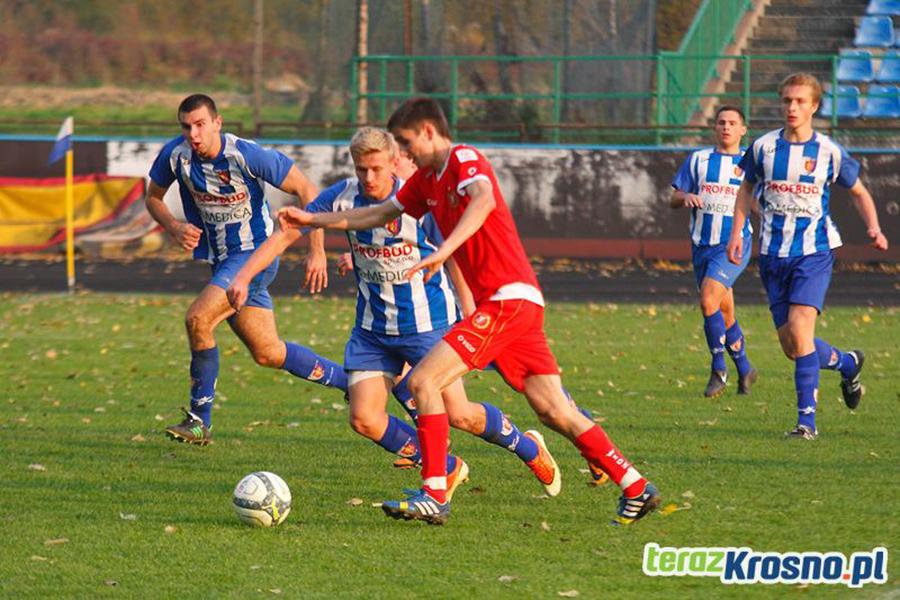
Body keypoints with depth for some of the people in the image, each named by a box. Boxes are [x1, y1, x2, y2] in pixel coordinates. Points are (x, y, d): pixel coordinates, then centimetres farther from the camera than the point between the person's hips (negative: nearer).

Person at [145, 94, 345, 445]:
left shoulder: (246, 155, -21)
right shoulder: (175, 155, -7)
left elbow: (306, 190, -15)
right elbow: (153, 197, 11)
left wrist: (317, 251, -17)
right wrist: (175, 228, -10)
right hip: (221, 259, 7)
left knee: (198, 319, -25)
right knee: (269, 354, 11)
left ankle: (199, 421, -14)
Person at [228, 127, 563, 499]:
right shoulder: (342, 198, -7)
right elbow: (286, 235, -4)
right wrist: (244, 276, -14)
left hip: (427, 323, -4)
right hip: (372, 328, 4)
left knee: (458, 415, -8)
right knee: (364, 420, -6)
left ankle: (531, 450, 21)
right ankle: (448, 470, 15)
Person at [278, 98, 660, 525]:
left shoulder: (464, 160, -9)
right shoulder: (427, 179, 19)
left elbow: (484, 200, -30)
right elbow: (382, 213, 30)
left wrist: (443, 252, -40)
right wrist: (313, 220, 30)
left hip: (508, 298, -9)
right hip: (511, 302, 9)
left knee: (422, 380, -12)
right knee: (554, 412, 6)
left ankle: (434, 496, -13)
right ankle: (636, 489, 6)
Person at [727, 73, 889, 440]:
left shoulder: (829, 152, -3)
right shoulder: (763, 147, 3)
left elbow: (859, 193, 10)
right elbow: (746, 188, 19)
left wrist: (873, 229, -6)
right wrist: (736, 233, 10)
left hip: (814, 251, -3)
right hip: (773, 254, 3)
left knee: (799, 331, -21)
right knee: (790, 347, 4)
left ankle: (807, 419, -15)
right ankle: (847, 363, 34)